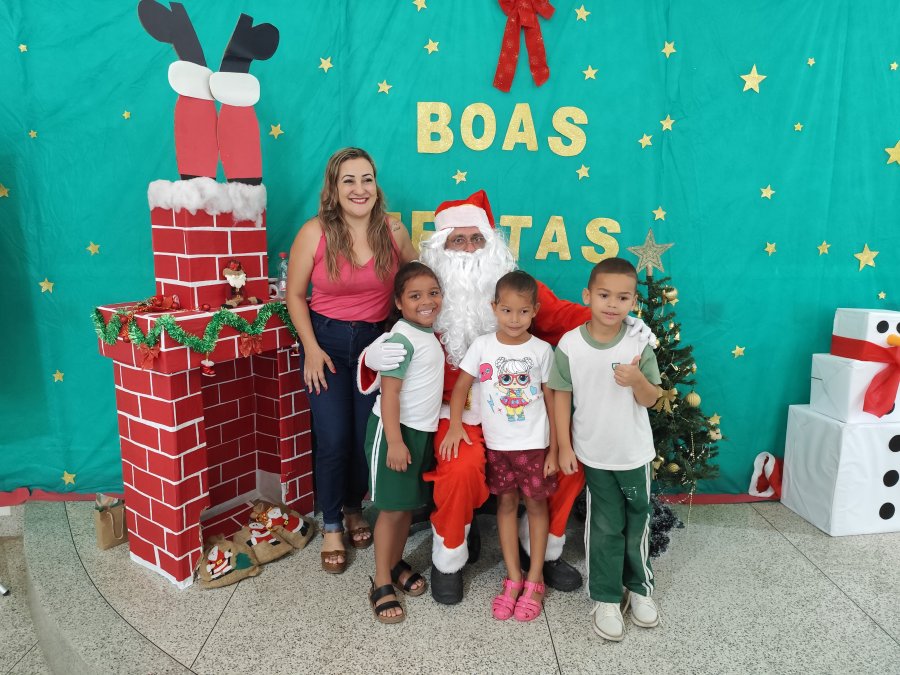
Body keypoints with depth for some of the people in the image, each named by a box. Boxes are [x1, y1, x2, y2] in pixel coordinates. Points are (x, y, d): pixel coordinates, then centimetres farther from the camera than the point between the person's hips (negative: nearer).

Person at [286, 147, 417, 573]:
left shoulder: (393, 230, -7)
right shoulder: (314, 232, -12)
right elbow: (295, 294, -4)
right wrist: (311, 350, -9)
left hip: (377, 339, 2)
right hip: (327, 340, -2)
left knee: (367, 436, 8)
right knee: (333, 438, -3)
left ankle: (354, 508, 36)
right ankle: (331, 526, 20)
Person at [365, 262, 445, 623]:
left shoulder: (430, 334, 7)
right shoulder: (402, 339, -19)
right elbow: (389, 394, -21)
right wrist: (395, 442, -23)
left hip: (422, 431, 8)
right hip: (394, 430, -8)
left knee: (409, 504, 16)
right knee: (392, 508, 1)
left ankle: (396, 563, 33)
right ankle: (381, 583, 13)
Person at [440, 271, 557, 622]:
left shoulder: (542, 350, -7)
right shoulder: (482, 346, -5)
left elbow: (552, 401, -3)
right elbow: (461, 386, 0)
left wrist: (554, 449, -4)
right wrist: (455, 425, -13)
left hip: (534, 444, -1)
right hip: (496, 444, 1)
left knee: (536, 504, 8)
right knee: (506, 504, 11)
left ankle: (534, 580, 22)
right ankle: (513, 579, 23)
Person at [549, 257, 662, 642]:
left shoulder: (639, 344, -10)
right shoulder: (570, 344, -12)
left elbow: (651, 400, -5)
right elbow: (561, 396, -5)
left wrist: (637, 381, -28)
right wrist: (564, 447, -5)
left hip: (635, 453, 1)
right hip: (594, 454, -1)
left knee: (637, 523, 17)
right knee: (605, 529, 9)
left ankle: (639, 588, 39)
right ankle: (606, 599, 27)